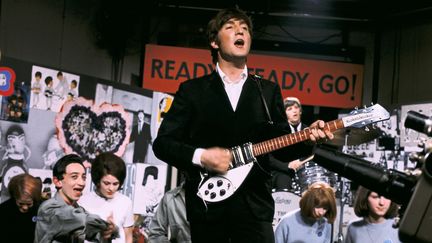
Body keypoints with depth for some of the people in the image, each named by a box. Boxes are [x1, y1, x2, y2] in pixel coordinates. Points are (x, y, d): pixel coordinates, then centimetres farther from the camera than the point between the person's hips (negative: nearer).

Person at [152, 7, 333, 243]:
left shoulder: (269, 90, 13)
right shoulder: (192, 90, 6)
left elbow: (283, 148, 9)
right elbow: (162, 142, 3)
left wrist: (307, 137, -11)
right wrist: (200, 156, -13)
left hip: (254, 203, 1)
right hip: (206, 202, -1)